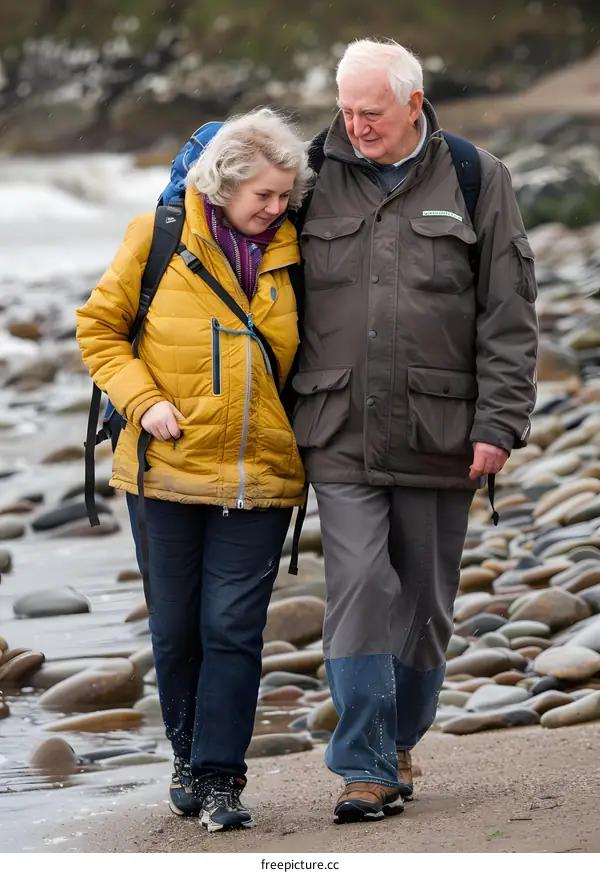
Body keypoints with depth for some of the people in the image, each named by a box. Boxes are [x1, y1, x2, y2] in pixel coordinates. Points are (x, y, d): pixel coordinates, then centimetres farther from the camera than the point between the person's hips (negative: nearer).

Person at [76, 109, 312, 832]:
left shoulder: (289, 252, 5)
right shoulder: (158, 237, -2)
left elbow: (302, 356, 18)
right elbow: (100, 327, 4)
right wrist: (143, 399, -9)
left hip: (258, 474, 1)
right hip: (168, 468, -1)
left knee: (233, 626, -6)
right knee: (175, 627, 7)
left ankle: (220, 778, -3)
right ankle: (189, 759, 25)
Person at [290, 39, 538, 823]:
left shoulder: (476, 181, 2)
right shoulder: (315, 178, 6)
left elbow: (509, 316, 0)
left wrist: (498, 422, -7)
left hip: (439, 436, 0)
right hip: (342, 436, 0)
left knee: (426, 602, 9)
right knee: (358, 591, -9)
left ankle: (400, 740, 28)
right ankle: (369, 769, -7)